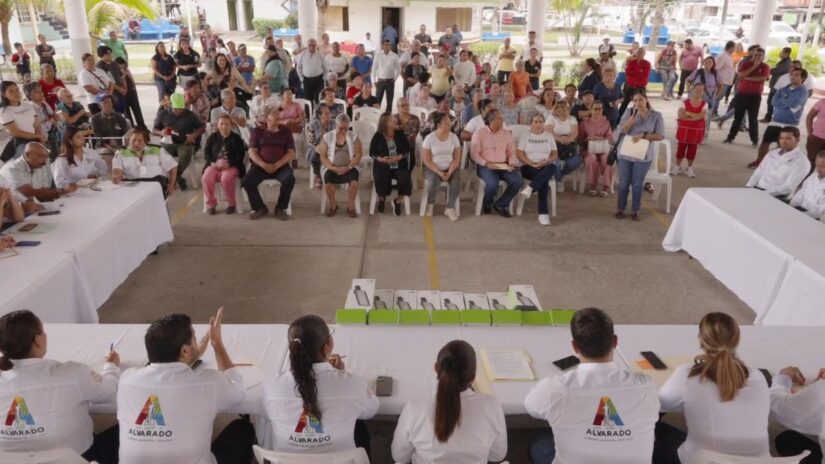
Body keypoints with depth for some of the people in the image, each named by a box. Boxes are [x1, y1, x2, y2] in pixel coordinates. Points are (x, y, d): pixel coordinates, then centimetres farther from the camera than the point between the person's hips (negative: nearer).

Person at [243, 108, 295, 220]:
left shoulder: (285, 131, 7)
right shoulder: (257, 131, 7)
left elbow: (291, 153, 0)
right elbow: (252, 152, 0)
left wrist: (276, 165, -15)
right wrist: (263, 165, -17)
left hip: (281, 166, -1)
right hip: (261, 165, 1)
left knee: (290, 179, -32)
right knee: (247, 181, -25)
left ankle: (281, 208, -11)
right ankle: (260, 208, -2)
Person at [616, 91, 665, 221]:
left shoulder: (656, 115, -3)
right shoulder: (629, 112, -1)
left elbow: (660, 136, -7)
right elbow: (622, 129, -12)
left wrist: (643, 135, -18)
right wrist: (635, 115, -18)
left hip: (643, 156, -1)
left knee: (637, 185, 5)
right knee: (624, 183, 6)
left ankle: (635, 211, 17)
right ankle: (621, 209, 19)